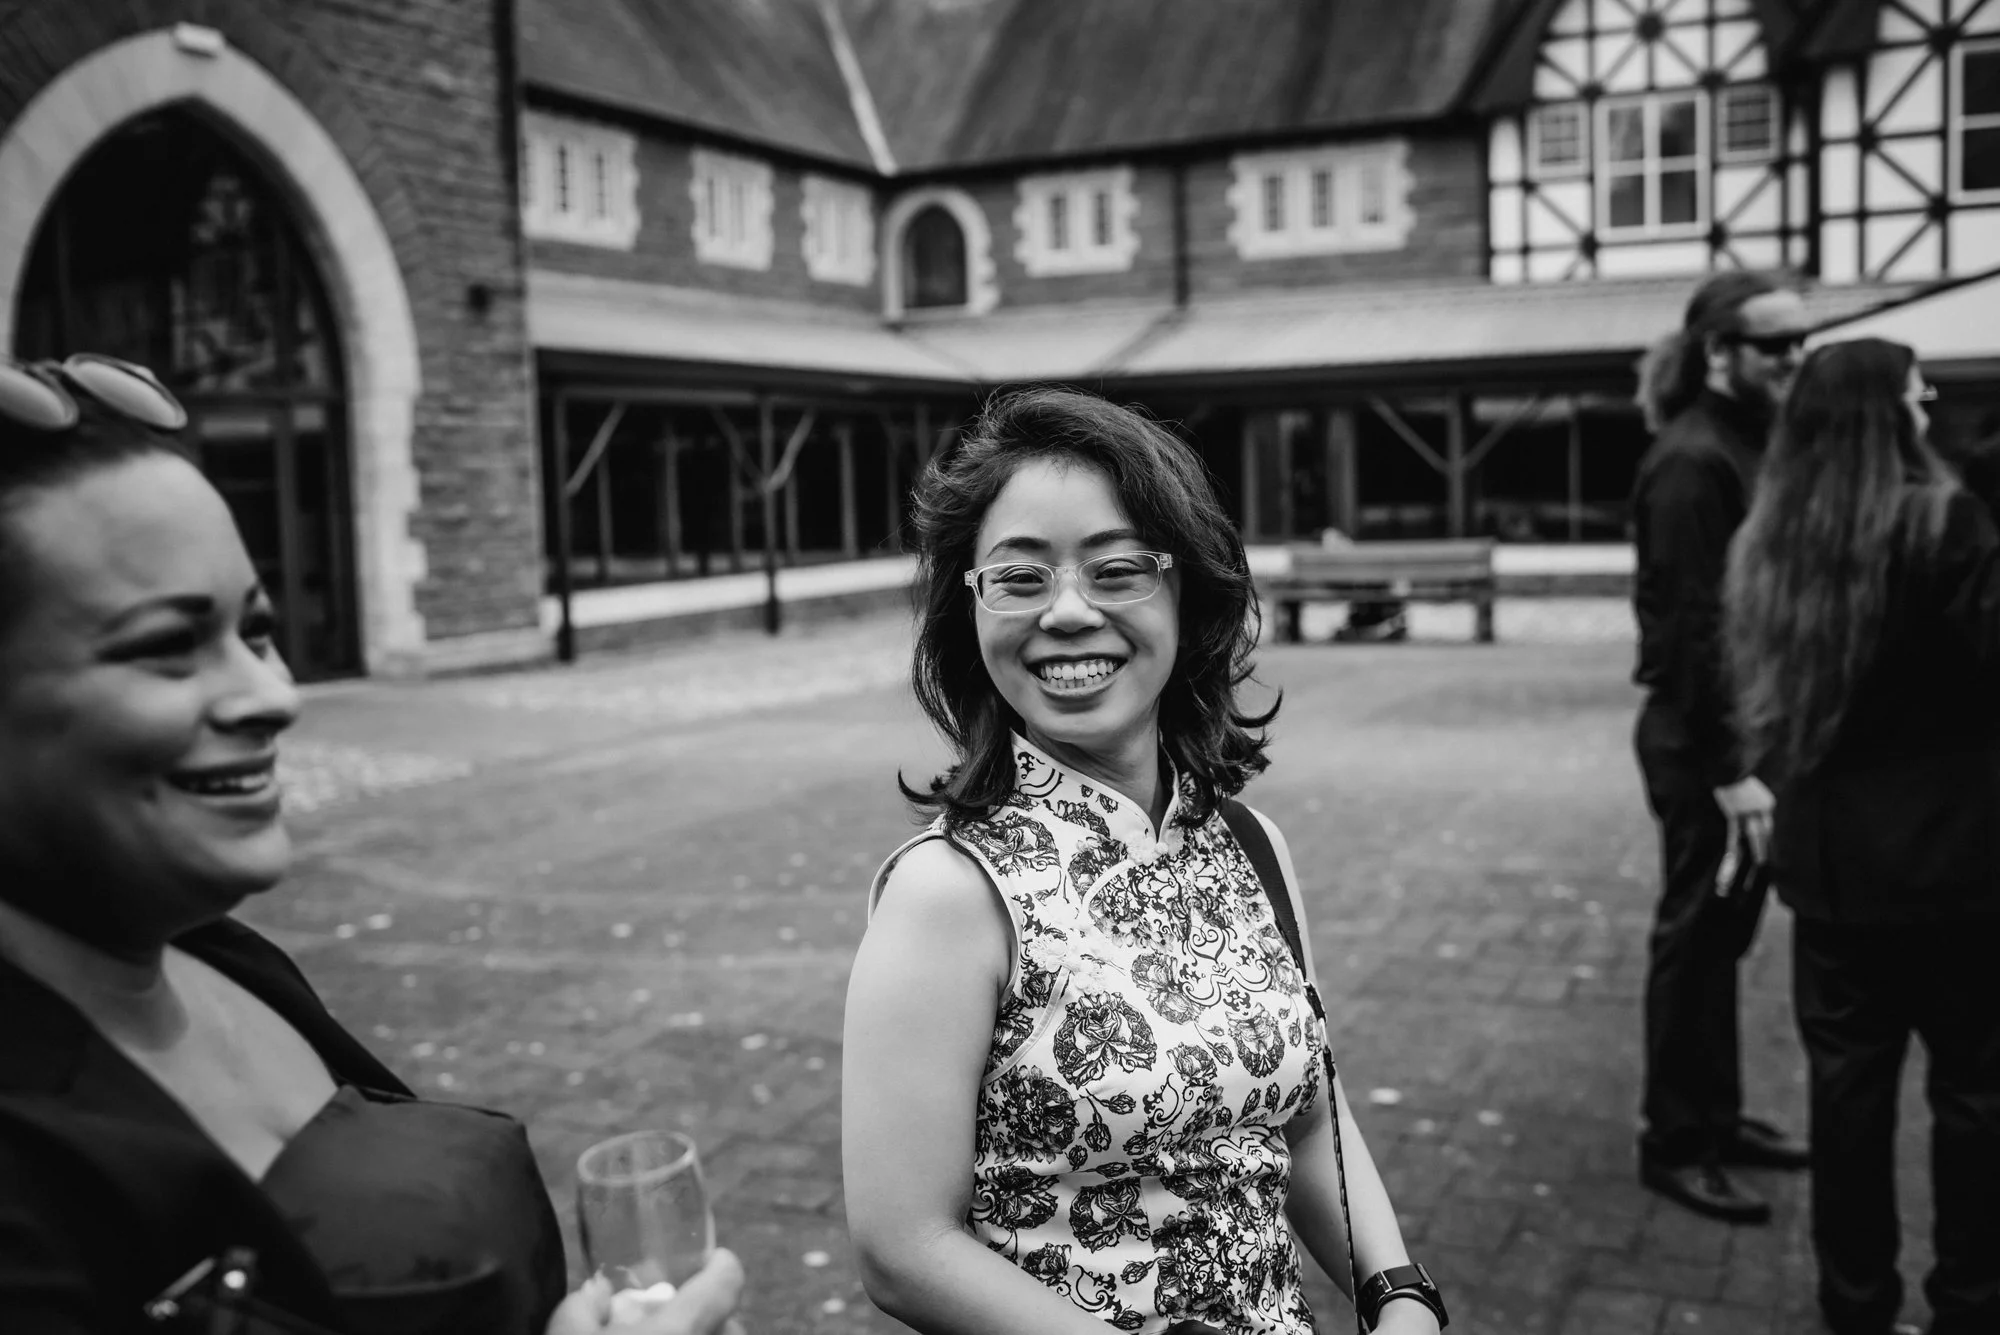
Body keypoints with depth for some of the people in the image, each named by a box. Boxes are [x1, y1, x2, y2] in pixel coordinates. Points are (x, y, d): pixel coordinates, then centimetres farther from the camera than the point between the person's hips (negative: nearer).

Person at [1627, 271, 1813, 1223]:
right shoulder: (1692, 461, -16)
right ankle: (1674, 1143, 16)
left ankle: (1715, 1116, 31)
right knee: (1695, 938, 2)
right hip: (1701, 742, -9)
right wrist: (1730, 769, -21)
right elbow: (1692, 625, -20)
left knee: (1724, 932, 17)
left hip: (1745, 727, 9)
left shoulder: (1750, 443, 12)